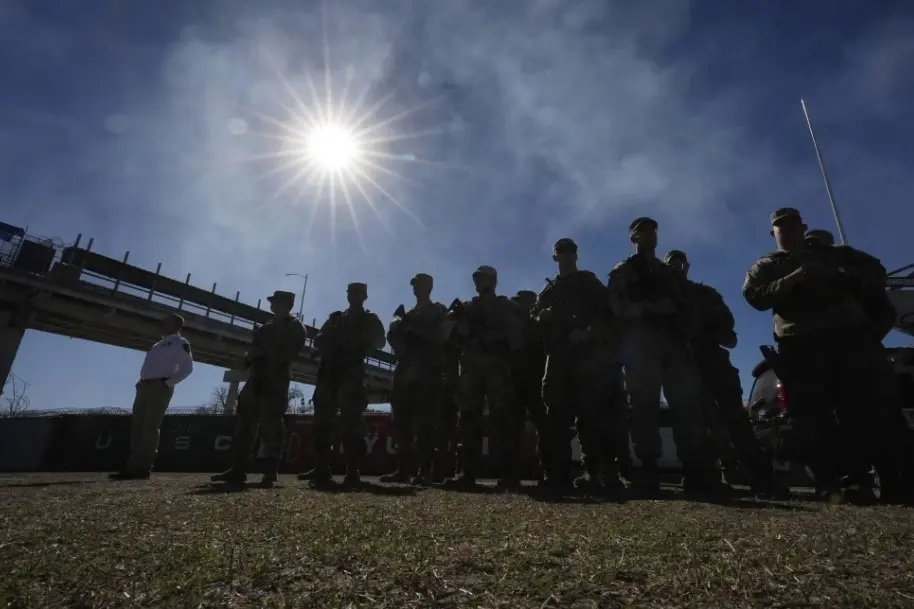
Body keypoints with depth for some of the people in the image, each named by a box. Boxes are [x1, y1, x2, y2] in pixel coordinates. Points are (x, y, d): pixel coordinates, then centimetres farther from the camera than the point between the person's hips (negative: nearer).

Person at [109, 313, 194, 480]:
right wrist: (141, 382, 11)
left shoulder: (180, 343, 0)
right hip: (145, 386, 9)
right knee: (137, 426, 5)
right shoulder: (159, 344, 26)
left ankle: (144, 468, -11)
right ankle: (133, 467, 8)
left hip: (159, 387, -9)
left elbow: (187, 368, -10)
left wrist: (168, 383, -15)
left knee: (150, 427, -11)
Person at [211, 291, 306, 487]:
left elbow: (288, 353, -9)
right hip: (256, 378, 7)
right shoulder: (266, 327, 24)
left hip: (276, 380, -7)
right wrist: (250, 356, -1)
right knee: (245, 421, 3)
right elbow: (255, 348, 21)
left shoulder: (295, 327, 4)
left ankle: (271, 471, -3)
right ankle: (238, 469, 8)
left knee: (271, 424, -8)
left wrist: (263, 352, -9)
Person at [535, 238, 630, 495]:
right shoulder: (548, 290, 28)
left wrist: (588, 332, -13)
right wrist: (544, 315, -8)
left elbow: (609, 312, 5)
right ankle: (557, 473, -3)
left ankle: (598, 471, -13)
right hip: (559, 354, 3)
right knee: (557, 411, -4)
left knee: (591, 410, -13)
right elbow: (535, 318, 17)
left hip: (589, 353, -3)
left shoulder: (589, 282, 18)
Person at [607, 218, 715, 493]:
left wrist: (686, 332, -1)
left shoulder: (670, 273, 30)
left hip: (675, 343, 4)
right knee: (645, 406, -9)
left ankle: (697, 473, -8)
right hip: (642, 344, -4)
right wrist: (652, 308, -13)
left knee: (688, 404, -8)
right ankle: (649, 473, -8)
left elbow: (687, 308, 19)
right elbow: (619, 307, 1)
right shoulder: (622, 271, 16)